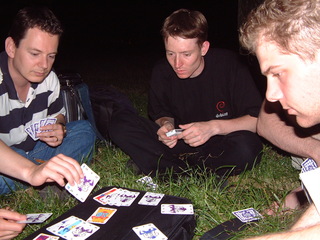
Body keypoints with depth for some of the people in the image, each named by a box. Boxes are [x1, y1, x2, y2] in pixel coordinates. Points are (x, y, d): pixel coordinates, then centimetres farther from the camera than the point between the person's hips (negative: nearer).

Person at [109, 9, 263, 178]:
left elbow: (259, 120, -16)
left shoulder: (229, 64, -17)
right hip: (180, 143, 4)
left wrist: (214, 127, -28)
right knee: (119, 122, -14)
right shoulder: (161, 72, -6)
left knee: (244, 147, -39)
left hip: (221, 145, -3)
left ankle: (171, 168, -18)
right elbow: (161, 114, 8)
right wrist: (166, 123, -16)